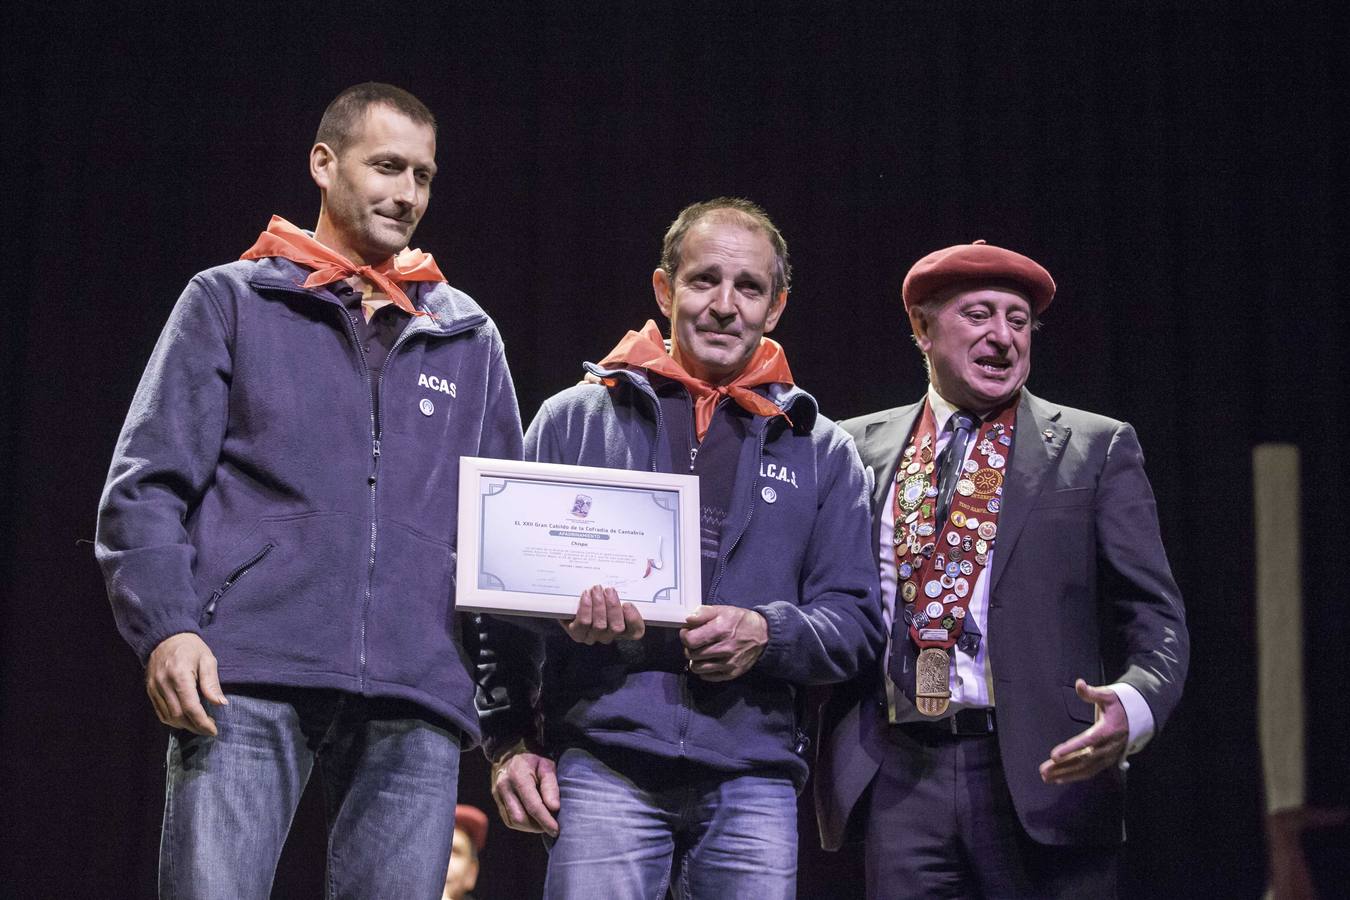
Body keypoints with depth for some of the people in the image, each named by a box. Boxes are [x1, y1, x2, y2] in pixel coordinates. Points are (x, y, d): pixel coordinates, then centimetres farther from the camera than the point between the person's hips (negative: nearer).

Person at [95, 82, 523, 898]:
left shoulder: (467, 336, 21)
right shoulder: (231, 301, 13)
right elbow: (146, 486, 6)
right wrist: (166, 628, -11)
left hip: (418, 695, 3)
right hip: (247, 681, -2)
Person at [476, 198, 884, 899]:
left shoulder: (821, 451, 16)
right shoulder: (573, 420, 13)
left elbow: (856, 619, 12)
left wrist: (767, 634, -8)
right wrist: (508, 741, 1)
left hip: (755, 780, 2)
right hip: (603, 767, -1)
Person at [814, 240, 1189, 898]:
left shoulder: (1097, 449, 5)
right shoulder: (860, 449, 12)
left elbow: (1154, 618, 0)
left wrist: (1130, 707, -19)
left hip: (1044, 779, -1)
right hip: (900, 779, 2)